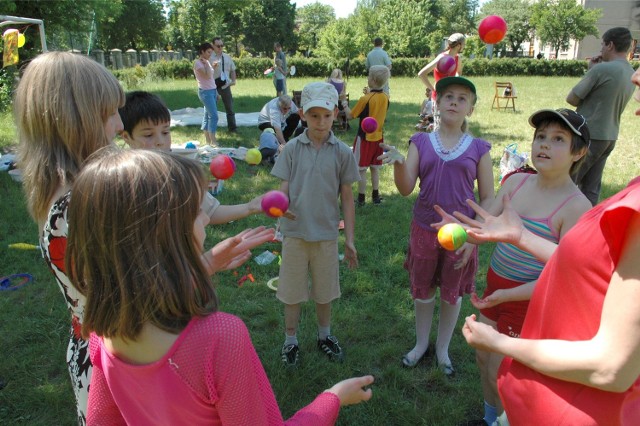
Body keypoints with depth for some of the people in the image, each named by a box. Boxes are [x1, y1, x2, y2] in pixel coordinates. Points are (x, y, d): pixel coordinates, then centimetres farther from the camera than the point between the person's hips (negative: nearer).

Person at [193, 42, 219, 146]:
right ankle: (213, 141, -8)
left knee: (208, 115, 10)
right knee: (213, 115, -12)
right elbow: (207, 76, -20)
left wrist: (214, 67, 8)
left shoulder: (206, 62, 13)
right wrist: (207, 64, -13)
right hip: (205, 92, -8)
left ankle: (208, 140, 14)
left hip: (212, 91, 8)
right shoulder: (197, 62, -11)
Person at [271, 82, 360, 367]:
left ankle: (324, 336, 42)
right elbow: (284, 189, -3)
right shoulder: (292, 148, -5)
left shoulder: (342, 152, -5)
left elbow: (347, 197, 0)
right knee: (292, 291, 13)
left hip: (327, 234, 1)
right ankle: (290, 341, 35)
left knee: (324, 291, 17)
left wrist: (349, 240, 0)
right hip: (295, 232, 0)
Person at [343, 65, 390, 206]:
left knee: (361, 169, 4)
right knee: (375, 168, 15)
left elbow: (350, 116, -13)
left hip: (364, 138, -6)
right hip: (378, 137, 6)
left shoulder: (365, 99, -19)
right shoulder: (385, 98, -1)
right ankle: (375, 197, 22)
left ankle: (361, 199, 10)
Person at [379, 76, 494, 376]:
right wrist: (398, 163, -28)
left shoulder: (478, 148, -3)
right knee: (422, 291, 16)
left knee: (452, 294, 15)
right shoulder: (421, 142, -1)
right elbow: (406, 189, -10)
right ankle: (421, 344, 39)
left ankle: (443, 349, 38)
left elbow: (488, 199, -1)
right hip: (424, 230, 1)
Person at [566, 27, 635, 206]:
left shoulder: (602, 69, -17)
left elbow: (571, 99, -10)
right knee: (591, 188, 11)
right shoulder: (632, 74, 10)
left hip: (588, 136, -8)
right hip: (610, 137, 8)